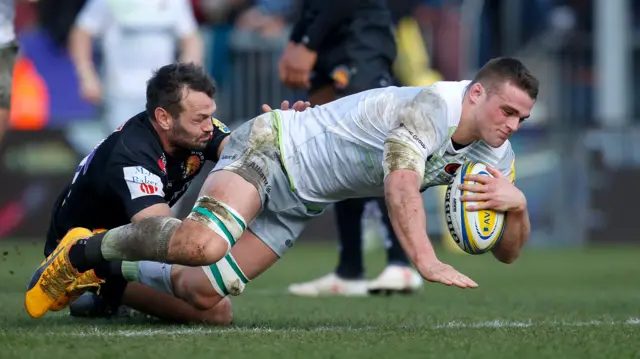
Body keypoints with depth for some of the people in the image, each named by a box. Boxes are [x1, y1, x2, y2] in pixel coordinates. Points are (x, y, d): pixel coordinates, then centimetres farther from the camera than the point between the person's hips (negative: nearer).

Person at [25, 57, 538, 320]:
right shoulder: (434, 106, -25)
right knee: (203, 244, -34)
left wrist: (517, 203, -18)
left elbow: (508, 252, 5)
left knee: (203, 291, -3)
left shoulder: (494, 155, 1)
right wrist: (425, 261, -52)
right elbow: (400, 181, -39)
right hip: (269, 148, -8)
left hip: (300, 203, 8)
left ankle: (102, 271, 20)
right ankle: (87, 251, -11)